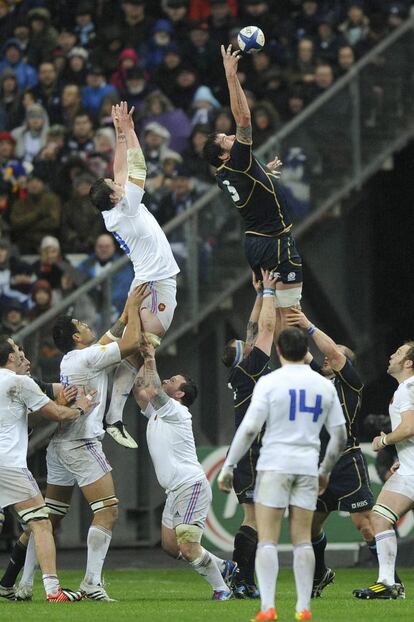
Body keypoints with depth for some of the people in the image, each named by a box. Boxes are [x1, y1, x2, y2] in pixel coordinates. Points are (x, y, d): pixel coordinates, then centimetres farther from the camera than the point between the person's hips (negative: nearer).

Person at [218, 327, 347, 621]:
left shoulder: (270, 382, -5)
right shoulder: (325, 386, 8)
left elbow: (249, 429, -11)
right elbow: (340, 436, 11)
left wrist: (228, 467, -3)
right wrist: (325, 471, 25)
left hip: (274, 464, -3)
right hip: (308, 467, 3)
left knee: (267, 540, -3)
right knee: (303, 540, 9)